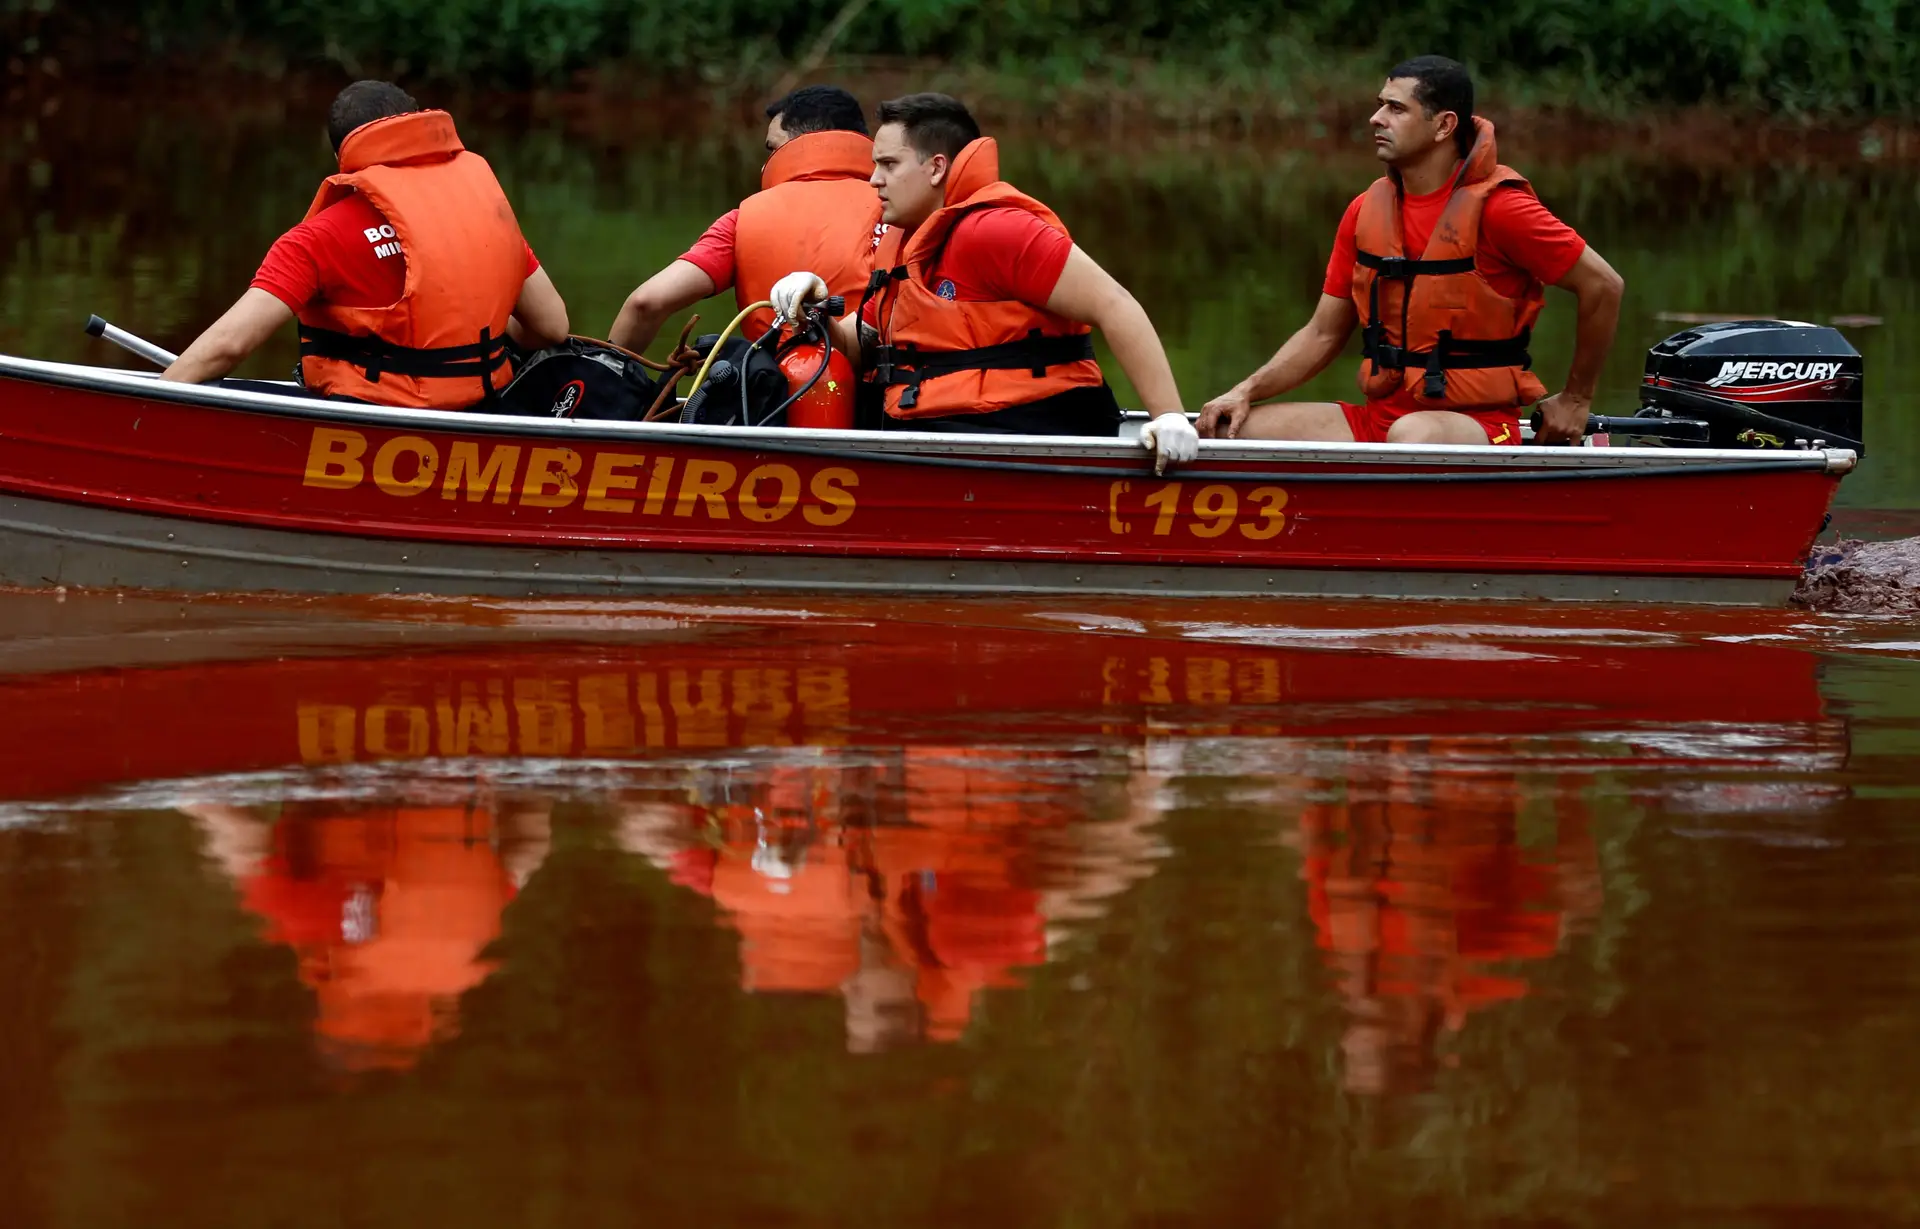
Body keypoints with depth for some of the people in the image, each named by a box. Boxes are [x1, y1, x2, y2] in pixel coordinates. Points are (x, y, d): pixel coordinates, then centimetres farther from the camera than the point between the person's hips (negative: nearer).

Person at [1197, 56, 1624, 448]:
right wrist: (1246, 392, 1)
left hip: (1478, 426, -6)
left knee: (1414, 436, -41)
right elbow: (1323, 334, 15)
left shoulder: (1496, 209, -10)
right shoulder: (1366, 211, 8)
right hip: (1379, 416, 6)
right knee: (1232, 430, -11)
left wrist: (1575, 400, 2)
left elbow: (1603, 285, -5)